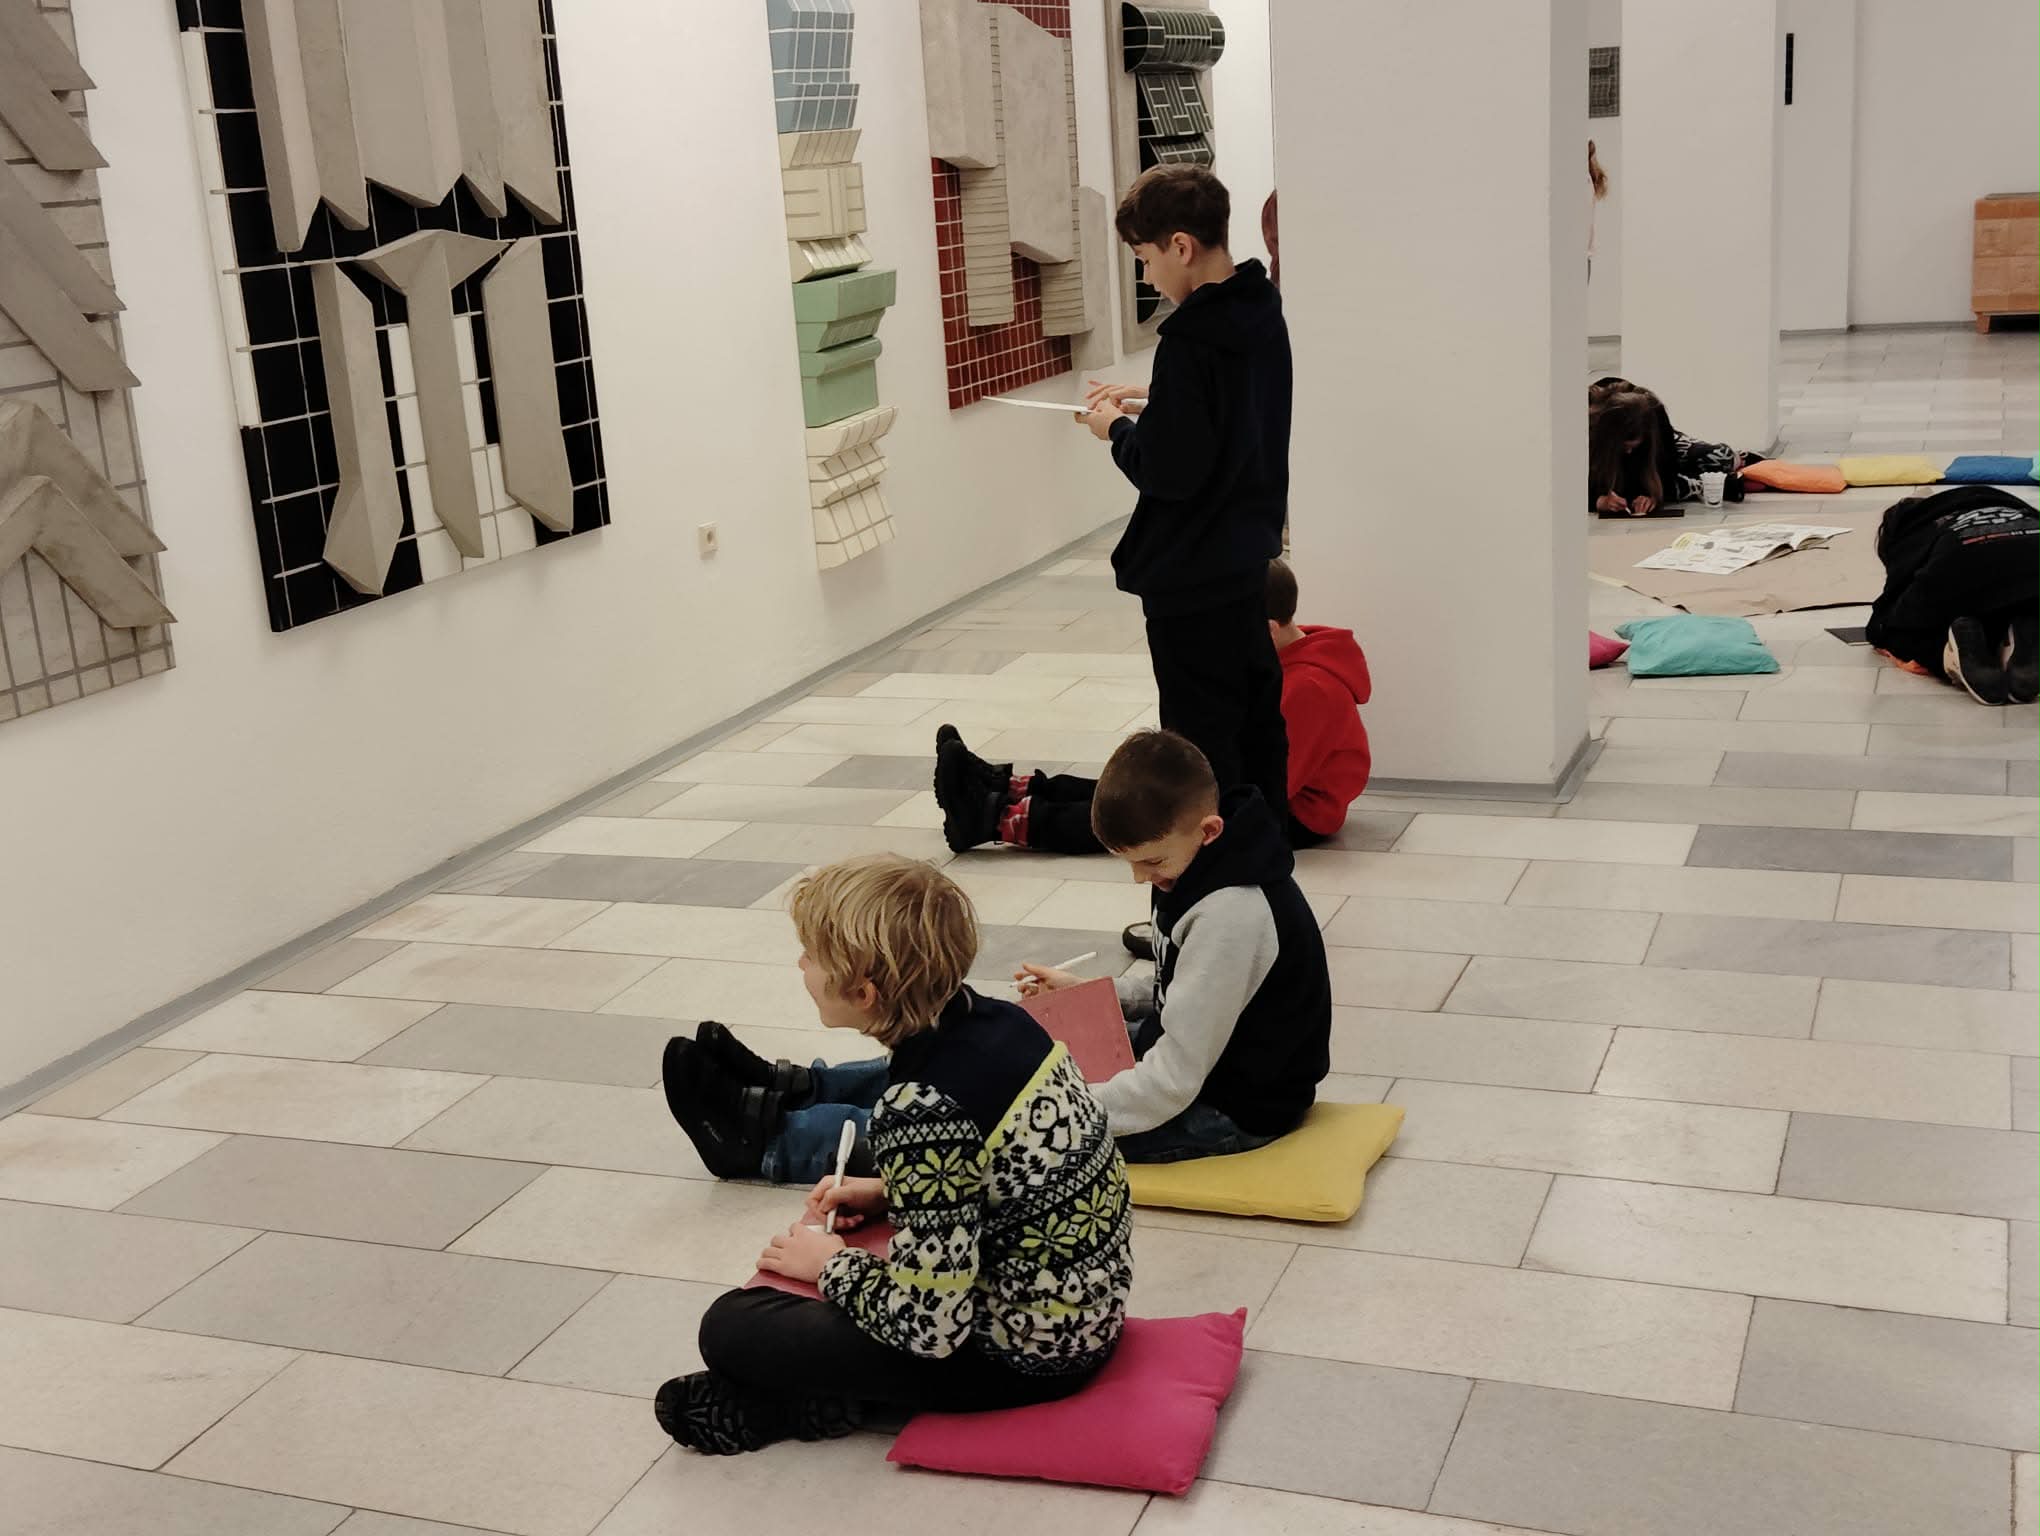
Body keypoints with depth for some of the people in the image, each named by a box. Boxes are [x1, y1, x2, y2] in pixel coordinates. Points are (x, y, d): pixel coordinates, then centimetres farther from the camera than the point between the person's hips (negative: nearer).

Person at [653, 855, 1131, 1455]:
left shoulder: (921, 1113, -29)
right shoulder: (998, 1018, -4)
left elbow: (932, 1326, -25)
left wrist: (831, 1266, -8)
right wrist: (887, 1192, 9)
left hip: (1026, 1357, -9)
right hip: (1087, 1309, 9)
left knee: (729, 1326, -8)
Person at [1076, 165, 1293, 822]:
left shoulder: (1189, 341, -23)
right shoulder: (1262, 311, 3)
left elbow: (1169, 471, -24)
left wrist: (1118, 429, -7)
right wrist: (1152, 400, 10)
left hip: (1192, 571, -9)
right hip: (1251, 553, 9)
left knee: (1203, 728, 1)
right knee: (1256, 709, 19)